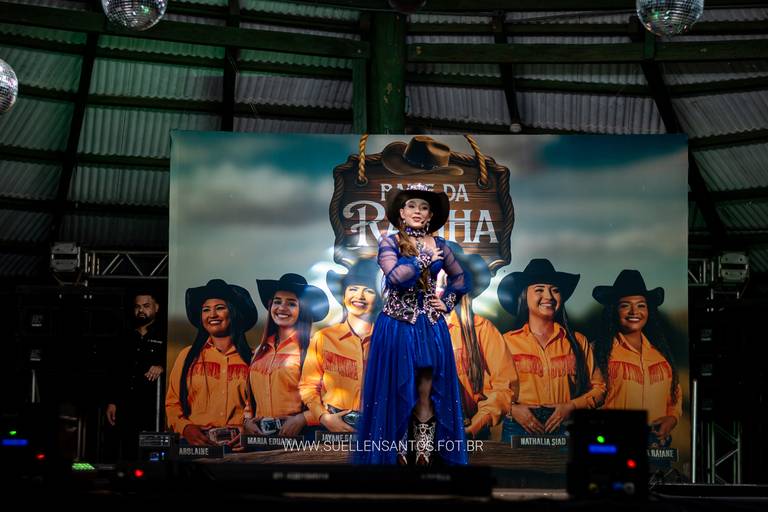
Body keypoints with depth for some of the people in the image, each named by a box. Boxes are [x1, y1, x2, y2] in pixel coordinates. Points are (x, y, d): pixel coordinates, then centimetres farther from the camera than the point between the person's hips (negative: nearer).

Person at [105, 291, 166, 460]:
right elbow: (114, 373, 19)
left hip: (153, 408, -5)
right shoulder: (126, 338, 18)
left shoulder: (164, 335, 3)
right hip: (127, 409, 5)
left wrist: (162, 366, -22)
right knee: (128, 455, 6)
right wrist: (111, 402, 13)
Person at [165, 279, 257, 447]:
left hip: (238, 446, -1)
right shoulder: (188, 356, 13)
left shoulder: (251, 358, 9)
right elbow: (172, 403, 13)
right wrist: (185, 428, -4)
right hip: (196, 446, 1)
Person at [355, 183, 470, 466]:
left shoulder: (438, 245, 8)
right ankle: (399, 456, 7)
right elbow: (396, 276, -21)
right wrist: (425, 260, -11)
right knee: (397, 394, 0)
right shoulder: (389, 242, -3)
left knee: (427, 394, 3)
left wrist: (447, 303, 8)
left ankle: (424, 457, 8)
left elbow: (459, 278, 22)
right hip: (397, 327, -3)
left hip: (430, 328, 3)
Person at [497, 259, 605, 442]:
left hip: (564, 430, 2)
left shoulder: (578, 341, 10)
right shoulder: (507, 342, 3)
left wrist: (571, 406, -6)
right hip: (519, 429, -2)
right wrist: (512, 409, -13)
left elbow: (598, 387, 9)